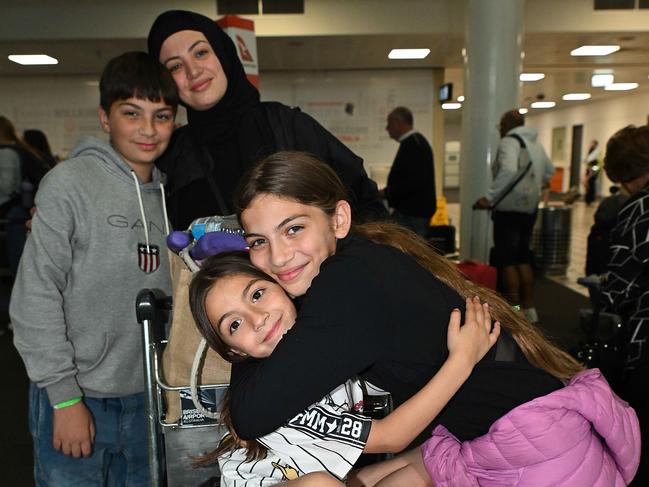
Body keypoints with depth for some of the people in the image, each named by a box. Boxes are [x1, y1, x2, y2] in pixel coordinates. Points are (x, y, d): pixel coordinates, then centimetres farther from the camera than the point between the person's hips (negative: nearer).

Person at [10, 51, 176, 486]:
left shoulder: (169, 195, 5)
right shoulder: (70, 182, -10)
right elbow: (35, 295, -11)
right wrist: (64, 396, -12)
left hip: (146, 399, 5)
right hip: (74, 398, -4)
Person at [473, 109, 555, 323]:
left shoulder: (509, 142, -11)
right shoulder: (536, 144, 16)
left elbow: (508, 171, -28)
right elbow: (549, 171, 26)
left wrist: (489, 197, -26)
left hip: (510, 208, -8)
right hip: (529, 208, 9)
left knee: (507, 260, -2)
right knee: (523, 259, 16)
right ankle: (529, 309, 19)